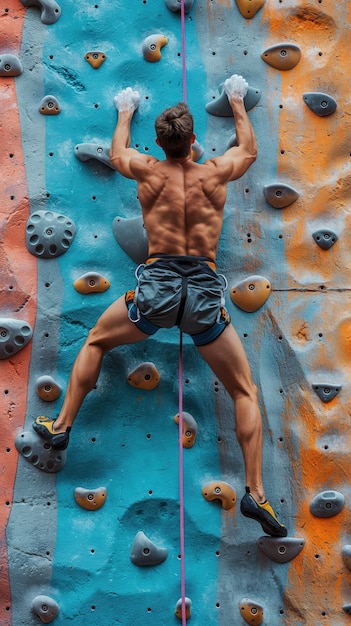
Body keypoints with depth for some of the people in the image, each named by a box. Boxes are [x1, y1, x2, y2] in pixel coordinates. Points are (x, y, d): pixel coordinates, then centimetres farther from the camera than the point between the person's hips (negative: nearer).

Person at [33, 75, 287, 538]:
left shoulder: (149, 170, 4)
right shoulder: (216, 172, 5)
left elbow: (117, 153, 29)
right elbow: (249, 151, 28)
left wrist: (125, 112, 45)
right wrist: (237, 102, 42)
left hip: (157, 286, 0)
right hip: (205, 291, 0)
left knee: (95, 341, 27)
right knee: (246, 392, 10)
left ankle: (61, 426, 28)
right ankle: (255, 494, 3)